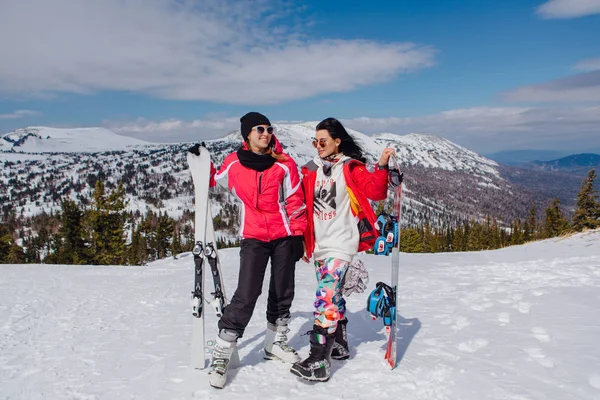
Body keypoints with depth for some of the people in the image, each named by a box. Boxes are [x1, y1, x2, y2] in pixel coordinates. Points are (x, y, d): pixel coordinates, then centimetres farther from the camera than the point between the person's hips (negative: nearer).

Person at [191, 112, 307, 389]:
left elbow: (296, 202, 0)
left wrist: (297, 235, -2)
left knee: (282, 293, 12)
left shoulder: (284, 164, -4)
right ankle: (221, 354, 3)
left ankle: (276, 343, 32)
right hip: (252, 238, -2)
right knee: (246, 295, -10)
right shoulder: (233, 164, -3)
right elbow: (213, 182, 18)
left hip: (284, 237, 2)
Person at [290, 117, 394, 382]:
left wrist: (382, 166, -24)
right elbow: (305, 208, 14)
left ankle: (319, 362, -14)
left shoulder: (351, 168, -2)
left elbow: (375, 191, -11)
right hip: (318, 245, 6)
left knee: (326, 296, -16)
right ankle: (339, 346, 33)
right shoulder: (311, 171, 11)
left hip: (341, 243, -6)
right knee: (332, 295, 16)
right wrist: (303, 240, 14)